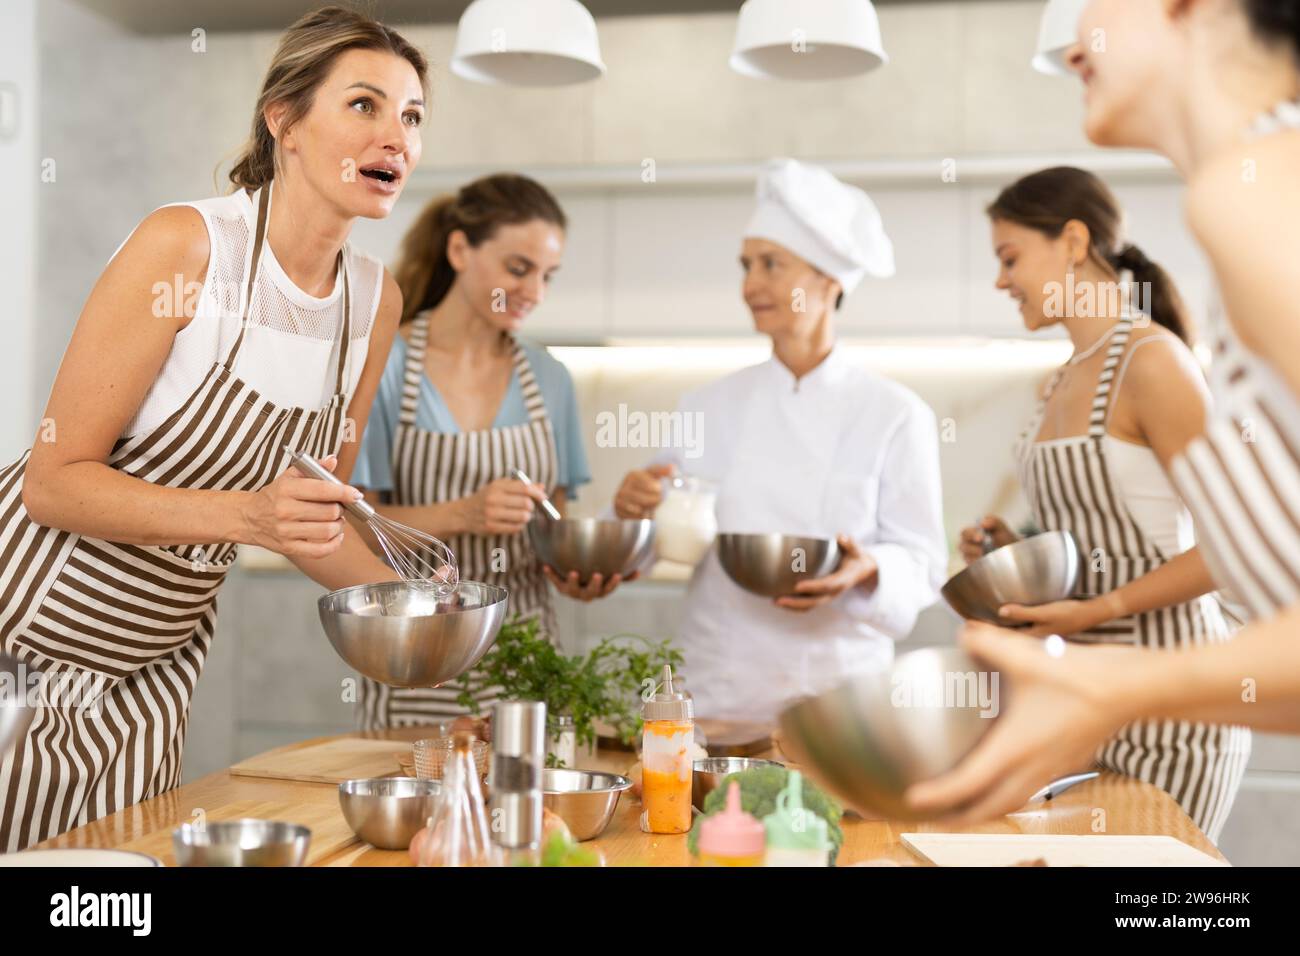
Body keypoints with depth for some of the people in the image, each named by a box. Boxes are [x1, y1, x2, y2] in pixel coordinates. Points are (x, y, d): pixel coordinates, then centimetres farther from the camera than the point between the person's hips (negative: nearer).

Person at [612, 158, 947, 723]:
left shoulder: (897, 417, -5)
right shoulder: (710, 407, 3)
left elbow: (922, 564, -4)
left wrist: (867, 571, -23)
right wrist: (635, 511, -12)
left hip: (840, 690, -2)